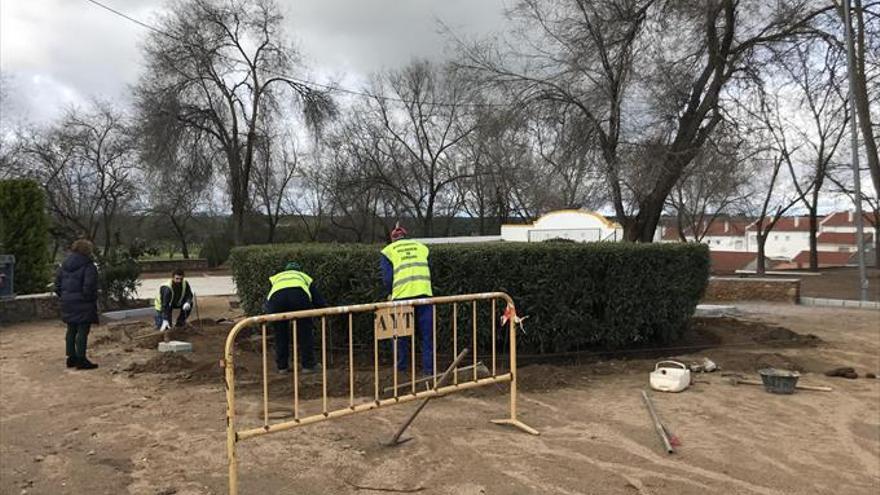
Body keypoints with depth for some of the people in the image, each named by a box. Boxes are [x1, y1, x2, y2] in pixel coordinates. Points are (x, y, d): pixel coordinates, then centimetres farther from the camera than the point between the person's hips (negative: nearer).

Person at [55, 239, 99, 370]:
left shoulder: (65, 264, 11)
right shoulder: (88, 266, -15)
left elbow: (57, 282, 14)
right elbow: (89, 286, -20)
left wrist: (63, 296, 17)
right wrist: (92, 300, -7)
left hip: (68, 303, 8)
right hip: (83, 304, -8)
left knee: (71, 330, 17)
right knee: (82, 331, -3)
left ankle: (71, 357, 24)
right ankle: (81, 360, -1)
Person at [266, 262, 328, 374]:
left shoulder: (275, 278, 42)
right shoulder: (305, 277, 39)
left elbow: (266, 304, 32)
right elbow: (320, 301, 33)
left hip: (276, 296, 1)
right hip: (299, 294, -1)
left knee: (280, 334, 19)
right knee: (305, 332, 15)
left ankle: (282, 366, 26)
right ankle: (308, 365, 20)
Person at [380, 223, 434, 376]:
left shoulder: (388, 251, 11)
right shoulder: (422, 247, 20)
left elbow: (387, 278, 3)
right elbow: (430, 272, 17)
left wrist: (390, 293, 20)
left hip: (402, 296, -1)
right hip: (424, 294, 2)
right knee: (427, 334, 8)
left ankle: (402, 366, 21)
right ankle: (429, 367, 7)